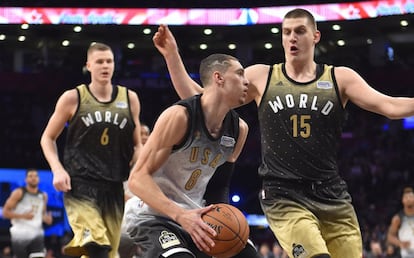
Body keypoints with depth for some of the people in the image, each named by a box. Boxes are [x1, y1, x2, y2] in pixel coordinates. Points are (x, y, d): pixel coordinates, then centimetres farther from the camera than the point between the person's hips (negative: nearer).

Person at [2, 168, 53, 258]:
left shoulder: (43, 196, 10)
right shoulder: (19, 193, -4)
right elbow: (5, 212, -7)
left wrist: (46, 218, 1)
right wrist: (23, 216, -20)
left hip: (36, 233, 3)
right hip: (20, 234, -3)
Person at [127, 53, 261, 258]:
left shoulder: (239, 129, 1)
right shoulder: (179, 116, -20)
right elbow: (138, 178, -22)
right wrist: (181, 215, -32)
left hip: (199, 219, 8)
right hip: (156, 220, -8)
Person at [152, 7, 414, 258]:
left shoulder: (340, 78, 6)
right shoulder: (261, 77, 6)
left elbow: (389, 106, -4)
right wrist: (172, 55, -1)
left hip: (333, 196, 3)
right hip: (284, 197, -2)